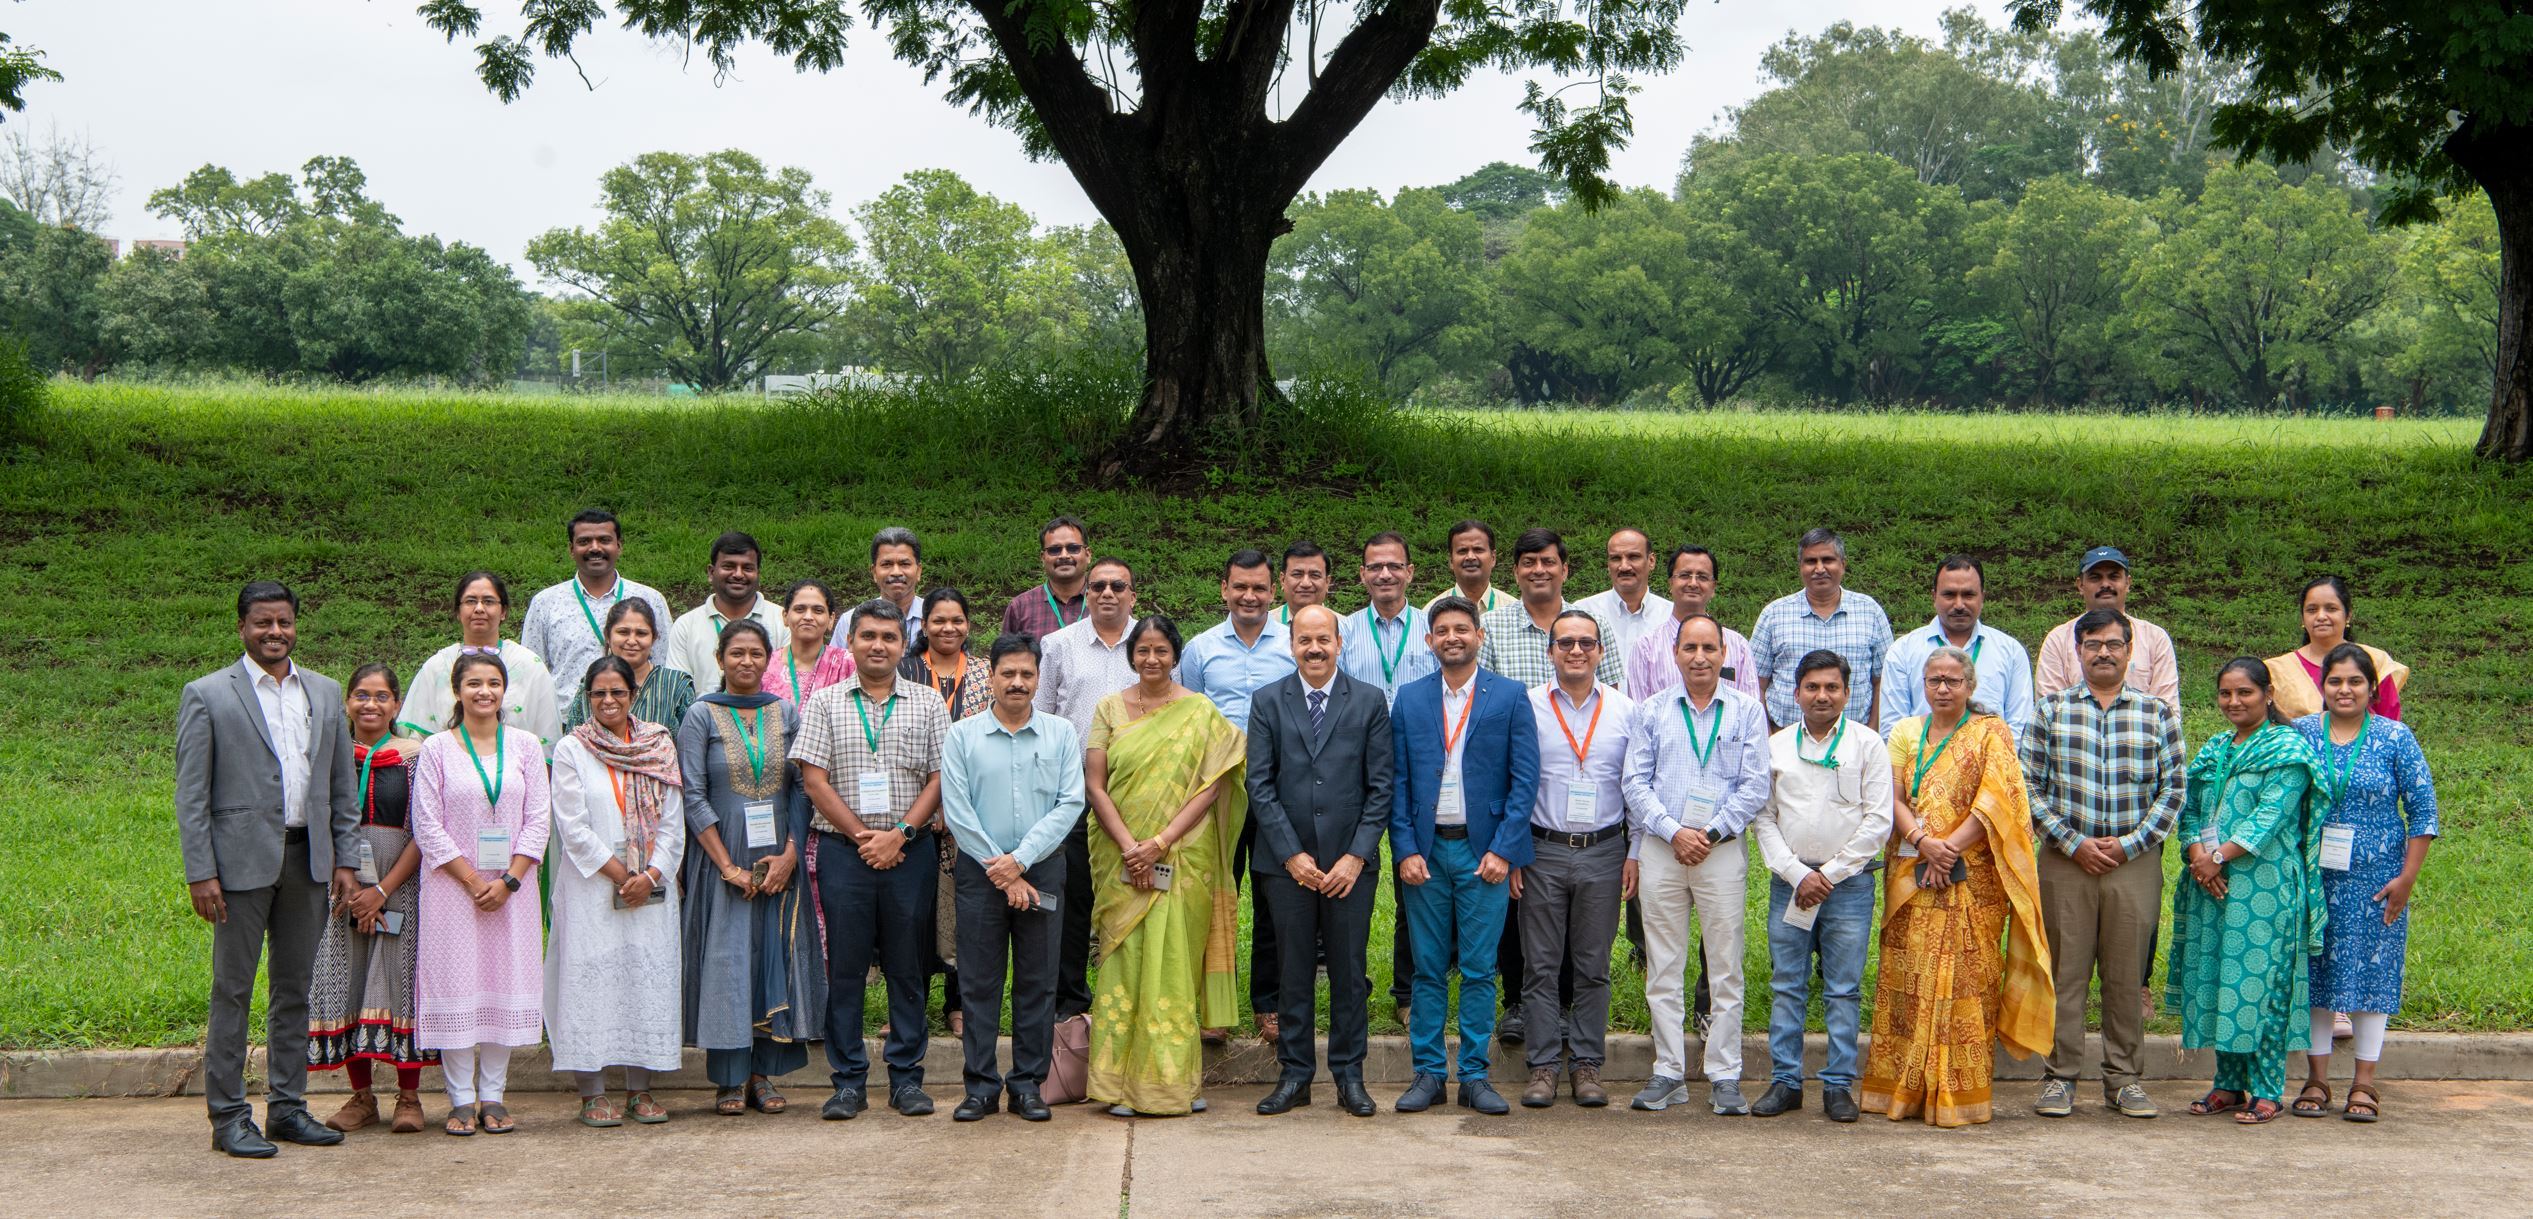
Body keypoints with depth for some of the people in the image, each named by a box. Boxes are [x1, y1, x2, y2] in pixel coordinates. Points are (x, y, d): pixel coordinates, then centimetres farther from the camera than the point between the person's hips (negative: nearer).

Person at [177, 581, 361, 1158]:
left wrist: (345, 860, 8)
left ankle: (288, 1106, 19)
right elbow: (191, 794, -4)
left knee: (295, 988, 10)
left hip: (308, 859, 5)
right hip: (242, 860, -5)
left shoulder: (326, 693, 12)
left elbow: (342, 785, 15)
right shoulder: (207, 695, -1)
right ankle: (228, 1116, 6)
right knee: (233, 990, 0)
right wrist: (200, 873, -10)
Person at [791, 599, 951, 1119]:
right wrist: (861, 836, -8)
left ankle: (906, 1077, 10)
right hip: (843, 851, 0)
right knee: (845, 967, 1)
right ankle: (847, 1081, 8)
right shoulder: (825, 704, 7)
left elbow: (939, 778, 2)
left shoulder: (928, 704, 8)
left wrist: (898, 834, -10)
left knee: (907, 967, 3)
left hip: (910, 851, 0)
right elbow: (814, 779, 0)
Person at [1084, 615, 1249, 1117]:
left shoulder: (1201, 712, 3)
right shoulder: (1110, 709, 7)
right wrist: (1129, 847, -11)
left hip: (1184, 860, -1)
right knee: (1125, 960, -1)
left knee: (1177, 962, 0)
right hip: (1123, 861, 1)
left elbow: (1210, 788, -3)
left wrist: (1160, 843, -12)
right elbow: (1095, 784, 0)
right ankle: (1123, 1083, 3)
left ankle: (1177, 1079, 8)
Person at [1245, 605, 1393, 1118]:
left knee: (1349, 971, 4)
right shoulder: (1268, 701, 4)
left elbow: (1380, 786, 0)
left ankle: (1349, 1075, 14)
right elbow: (1259, 784, 0)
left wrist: (1356, 856, -8)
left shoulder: (1369, 702, 3)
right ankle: (1294, 1074, 14)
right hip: (1287, 861, 0)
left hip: (1350, 861, 0)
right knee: (1293, 971, 5)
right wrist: (1292, 854, -7)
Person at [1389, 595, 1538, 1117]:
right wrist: (1406, 850, -3)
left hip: (1484, 850, -1)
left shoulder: (1509, 696, 2)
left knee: (1480, 971, 1)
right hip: (1426, 849, 2)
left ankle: (1475, 1075, 9)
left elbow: (1525, 779, -1)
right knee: (1429, 969, 5)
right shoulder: (1409, 699, 8)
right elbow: (1397, 782, 6)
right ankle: (1428, 1073, 12)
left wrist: (1503, 849, -8)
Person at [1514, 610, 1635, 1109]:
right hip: (1542, 852, -1)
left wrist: (1635, 854, 3)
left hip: (1603, 852, 1)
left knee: (1593, 966, 6)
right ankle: (1543, 1064, 9)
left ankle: (1588, 1064, 14)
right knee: (1541, 965, 2)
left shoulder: (1624, 710, 5)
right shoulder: (1526, 707, 1)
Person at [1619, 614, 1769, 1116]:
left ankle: (1724, 1078, 6)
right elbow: (1635, 782, 3)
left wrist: (1711, 832, -9)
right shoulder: (1651, 711, 8)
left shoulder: (1746, 710, 5)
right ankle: (1669, 1073, 11)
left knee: (1725, 967, 0)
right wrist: (1673, 832, -9)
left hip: (1723, 849, -1)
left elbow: (1755, 783, 0)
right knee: (1662, 968, 4)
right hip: (1660, 848, 2)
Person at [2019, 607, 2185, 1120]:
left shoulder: (2158, 713, 7)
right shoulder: (2051, 709, 5)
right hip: (2066, 860, 0)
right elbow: (2029, 785, 1)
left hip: (2135, 861, 1)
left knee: (2127, 973, 5)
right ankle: (2060, 1076, 9)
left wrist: (2131, 843, -7)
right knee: (2065, 971, 1)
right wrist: (2072, 842, -8)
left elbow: (2172, 789, 4)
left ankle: (2123, 1077, 14)